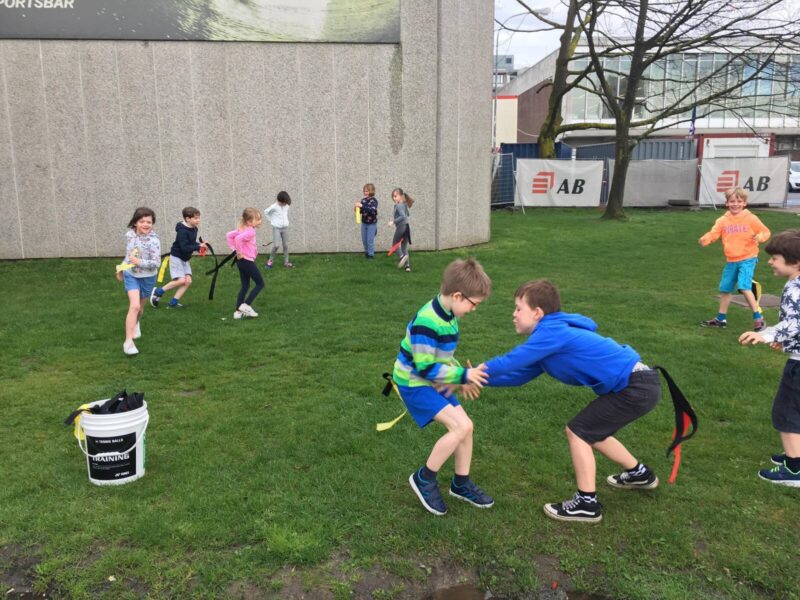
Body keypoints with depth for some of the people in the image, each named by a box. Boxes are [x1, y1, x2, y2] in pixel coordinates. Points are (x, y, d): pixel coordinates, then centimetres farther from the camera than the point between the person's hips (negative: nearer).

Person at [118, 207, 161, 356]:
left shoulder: (154, 240, -20)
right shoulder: (129, 234, -6)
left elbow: (156, 263, -23)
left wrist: (139, 262, -34)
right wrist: (122, 268, 18)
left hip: (147, 277, -1)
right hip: (131, 275, 1)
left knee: (140, 306, 19)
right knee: (134, 306, -17)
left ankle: (135, 324, 54)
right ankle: (128, 341, -14)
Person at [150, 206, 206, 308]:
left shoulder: (194, 229, 1)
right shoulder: (182, 231, -24)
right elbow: (184, 247, -30)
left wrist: (199, 245, -7)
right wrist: (198, 246, -30)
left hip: (185, 259, 8)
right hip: (176, 257, -8)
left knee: (188, 281, -3)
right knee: (181, 280, -17)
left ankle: (173, 302, 4)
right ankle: (158, 292, 3)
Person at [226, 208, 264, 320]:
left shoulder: (242, 229, 8)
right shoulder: (250, 231, -19)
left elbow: (229, 235, 13)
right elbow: (238, 238, -35)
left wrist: (234, 249, 9)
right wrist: (239, 252, -22)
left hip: (241, 261, 9)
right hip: (248, 261, -9)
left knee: (245, 286, 15)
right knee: (260, 283, 4)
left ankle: (238, 311, 16)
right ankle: (246, 305, 0)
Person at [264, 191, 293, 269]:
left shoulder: (286, 206, 1)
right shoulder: (274, 206, -14)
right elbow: (266, 212, -2)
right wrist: (272, 220, 1)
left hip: (285, 228, 5)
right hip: (276, 228, -5)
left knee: (286, 245, 6)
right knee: (276, 245, -12)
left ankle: (286, 262, 15)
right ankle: (270, 260, 6)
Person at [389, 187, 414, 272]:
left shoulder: (398, 206, -13)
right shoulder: (404, 205, 14)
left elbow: (403, 216, -25)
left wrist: (394, 221, -20)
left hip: (401, 227, -8)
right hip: (406, 227, 8)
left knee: (394, 244, 9)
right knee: (404, 247, 10)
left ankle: (402, 256, -15)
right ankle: (407, 266, 5)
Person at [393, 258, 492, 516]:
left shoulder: (449, 314, 0)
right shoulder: (428, 321, -29)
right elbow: (426, 368, -26)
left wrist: (461, 378, 1)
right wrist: (463, 375, -19)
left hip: (433, 382, 9)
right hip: (414, 383, -9)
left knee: (466, 426, 5)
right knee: (460, 427, -17)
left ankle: (461, 483, 24)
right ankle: (424, 478, 1)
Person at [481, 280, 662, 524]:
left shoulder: (552, 333, -18)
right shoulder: (548, 340, 12)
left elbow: (510, 362, -18)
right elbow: (519, 375, 13)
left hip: (636, 387, -10)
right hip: (639, 382, 10)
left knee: (578, 431, -5)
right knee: (590, 432, 22)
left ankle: (587, 504, 6)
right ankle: (639, 474, 42)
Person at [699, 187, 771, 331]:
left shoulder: (751, 218, -5)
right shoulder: (722, 220, 2)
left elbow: (765, 232, 0)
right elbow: (713, 233, -7)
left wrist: (759, 237, -23)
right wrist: (705, 239, -30)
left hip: (747, 259, -5)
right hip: (731, 261, 5)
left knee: (744, 287, -20)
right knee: (725, 289, 13)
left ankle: (758, 318, -7)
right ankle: (721, 319, 29)